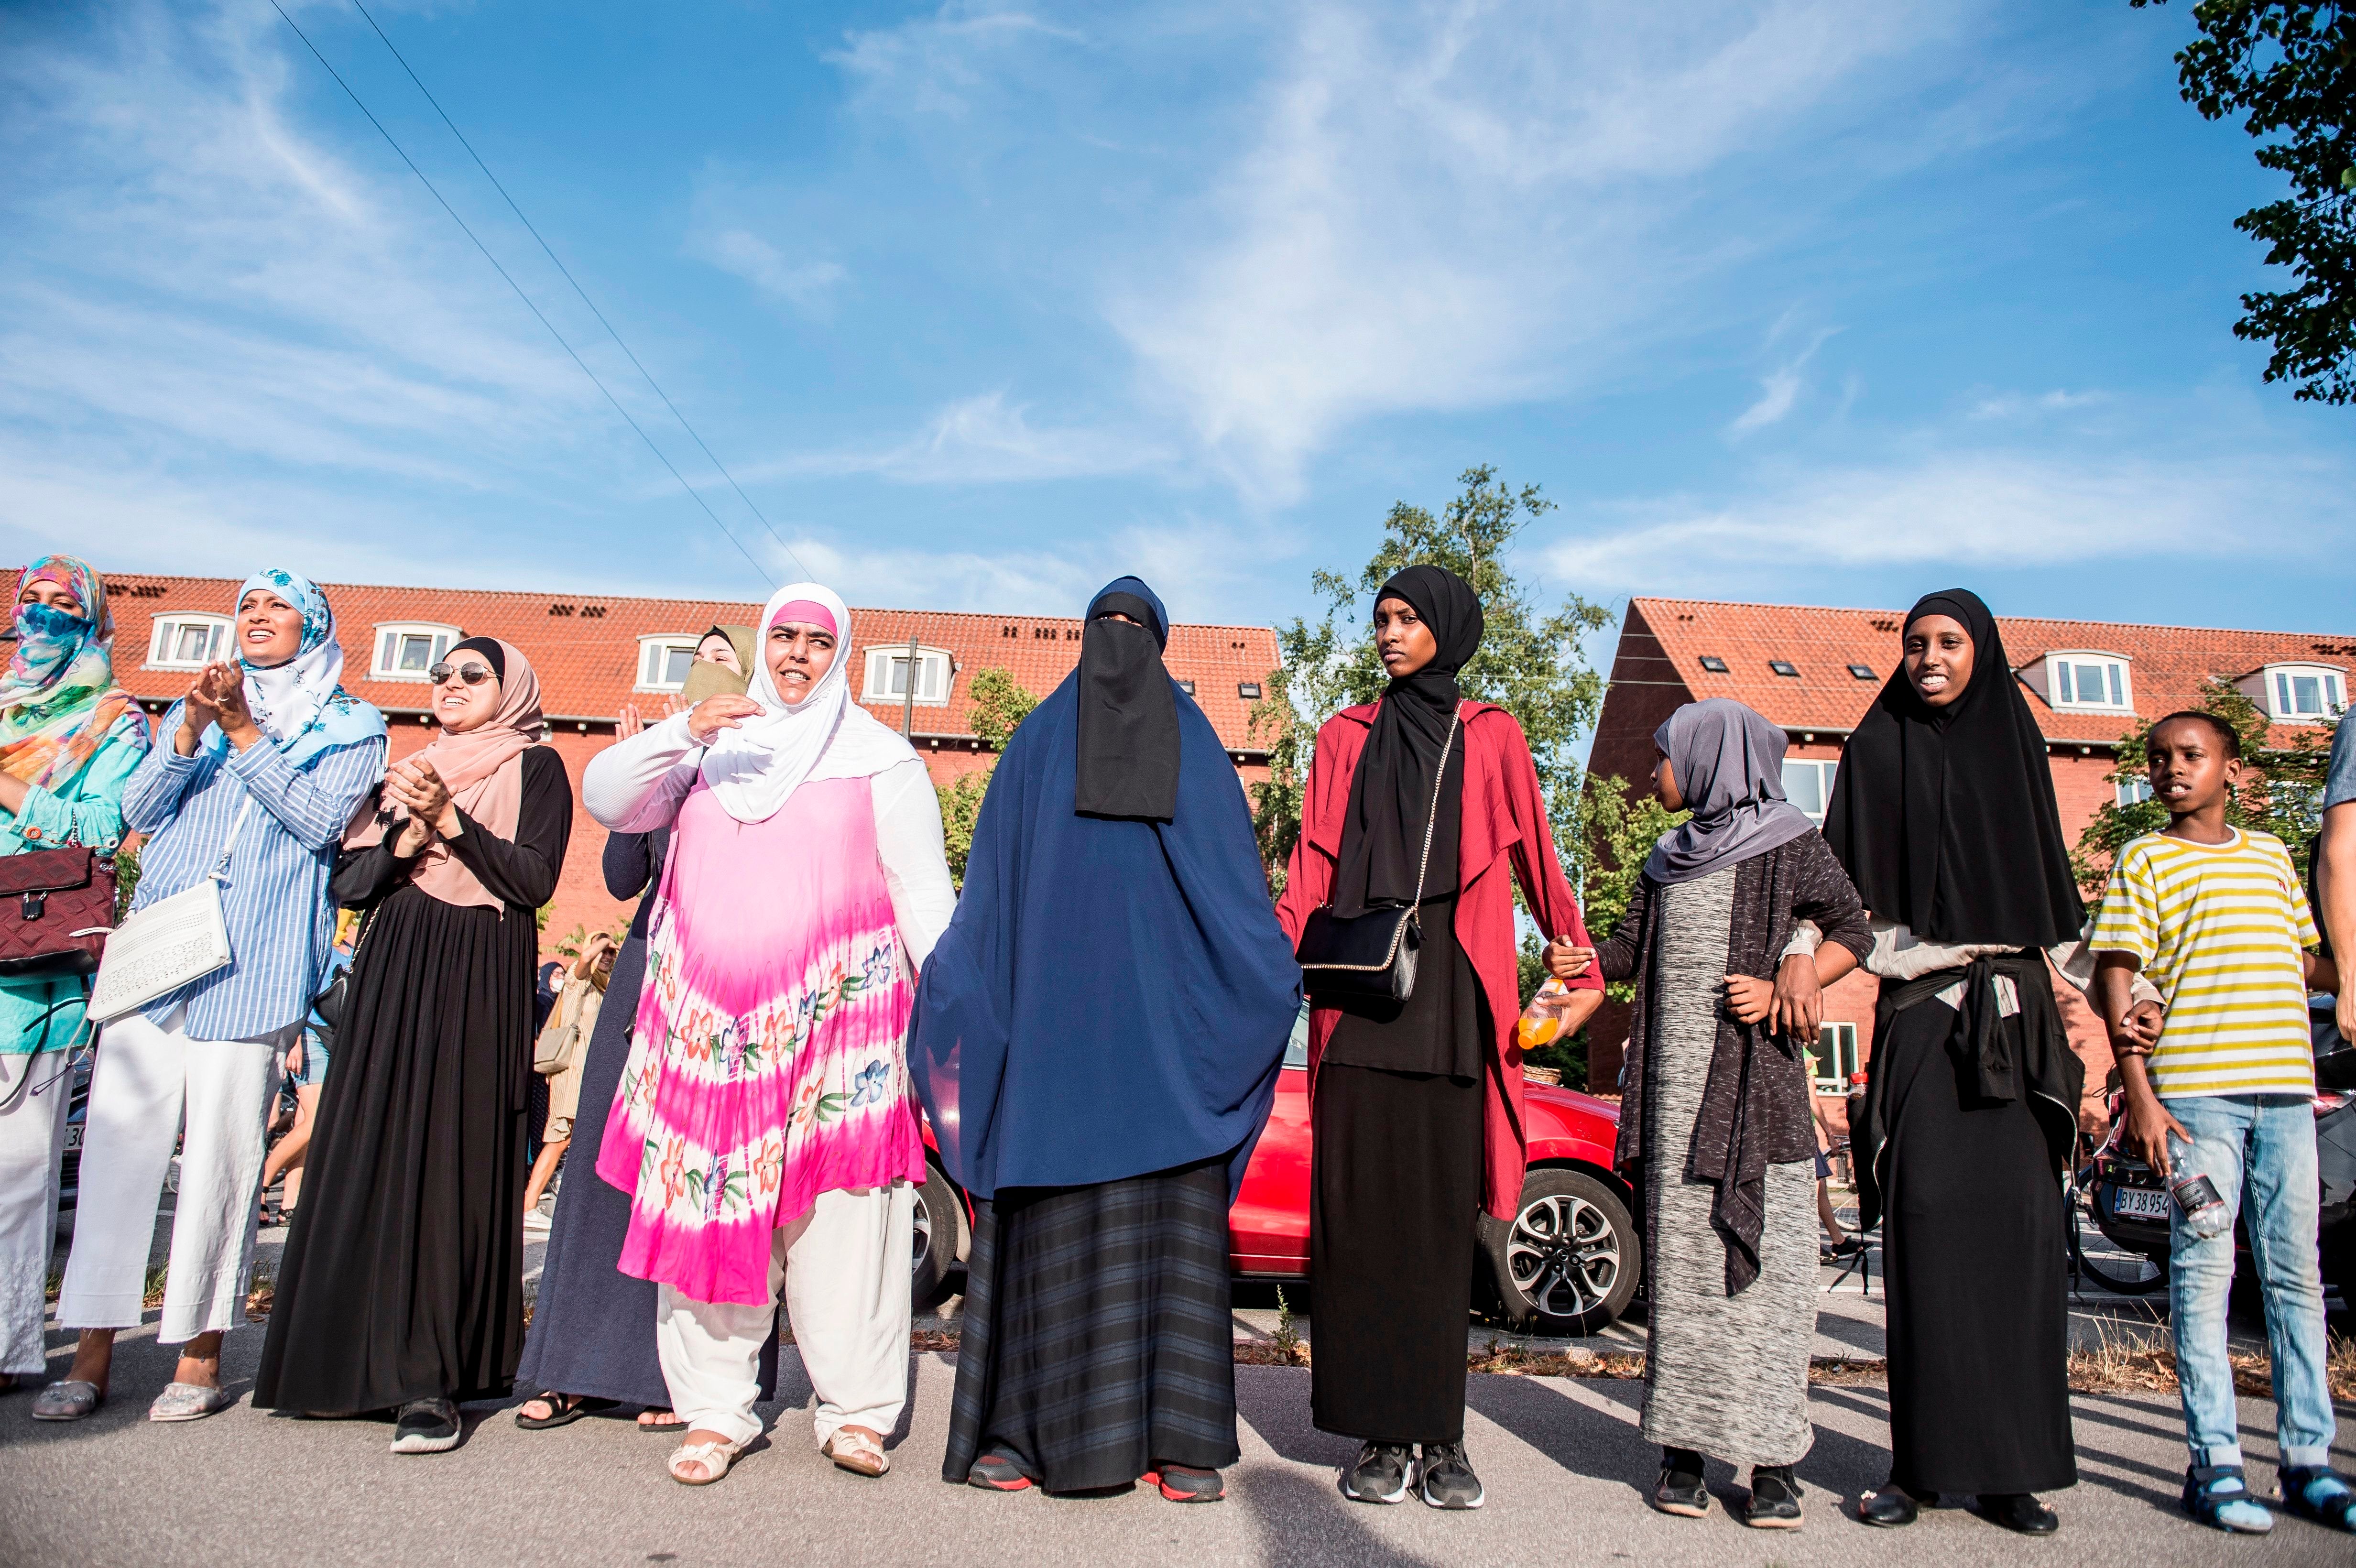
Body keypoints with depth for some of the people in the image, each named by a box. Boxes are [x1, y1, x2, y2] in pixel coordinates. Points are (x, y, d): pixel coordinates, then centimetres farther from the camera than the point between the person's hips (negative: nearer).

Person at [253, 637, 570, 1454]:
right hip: (394, 974, 5)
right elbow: (348, 881, 12)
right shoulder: (406, 772, 21)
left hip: (481, 981, -5)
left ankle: (429, 1380, -8)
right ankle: (363, 1352, 12)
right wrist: (409, 833, -5)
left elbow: (534, 878, -7)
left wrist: (451, 819, -13)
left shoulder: (536, 768, 7)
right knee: (372, 1153, 2)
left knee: (453, 1158, -9)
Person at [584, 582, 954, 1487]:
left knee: (839, 1209, -4)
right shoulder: (711, 751, 18)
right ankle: (715, 1411, 10)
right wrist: (682, 731, -10)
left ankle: (854, 1409, 5)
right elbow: (607, 801, 6)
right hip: (710, 1017, 3)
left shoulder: (880, 758, 11)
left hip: (835, 1014, -2)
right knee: (711, 1205, 1)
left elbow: (924, 890, 6)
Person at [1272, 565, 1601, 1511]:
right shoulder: (1346, 738, 16)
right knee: (1361, 1205, -2)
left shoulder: (1492, 738, 13)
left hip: (1452, 990, -1)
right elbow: (1311, 867, 9)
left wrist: (1582, 970, 7)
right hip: (1360, 986, 1)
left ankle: (1440, 1434, 6)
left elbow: (1538, 862, 12)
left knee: (1442, 1210, -1)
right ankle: (1380, 1434, 5)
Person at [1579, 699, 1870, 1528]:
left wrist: (1785, 990, -11)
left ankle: (1773, 1461, 3)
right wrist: (1582, 959, -6)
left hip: (1756, 1083, -4)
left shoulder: (1789, 844, 2)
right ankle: (1683, 1446, 9)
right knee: (1677, 1259, 3)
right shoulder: (1669, 859, 18)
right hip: (1673, 1088, 5)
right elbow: (1630, 949, 15)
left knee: (1761, 1258, -5)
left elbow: (1854, 931, 3)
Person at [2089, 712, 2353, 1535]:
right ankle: (2214, 1465, 5)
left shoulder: (2272, 855, 17)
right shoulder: (2142, 860, 3)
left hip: (2285, 1086, 4)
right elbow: (2117, 980, -3)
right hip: (2196, 1091, -4)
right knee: (2203, 1272, -2)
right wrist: (2140, 1096, -10)